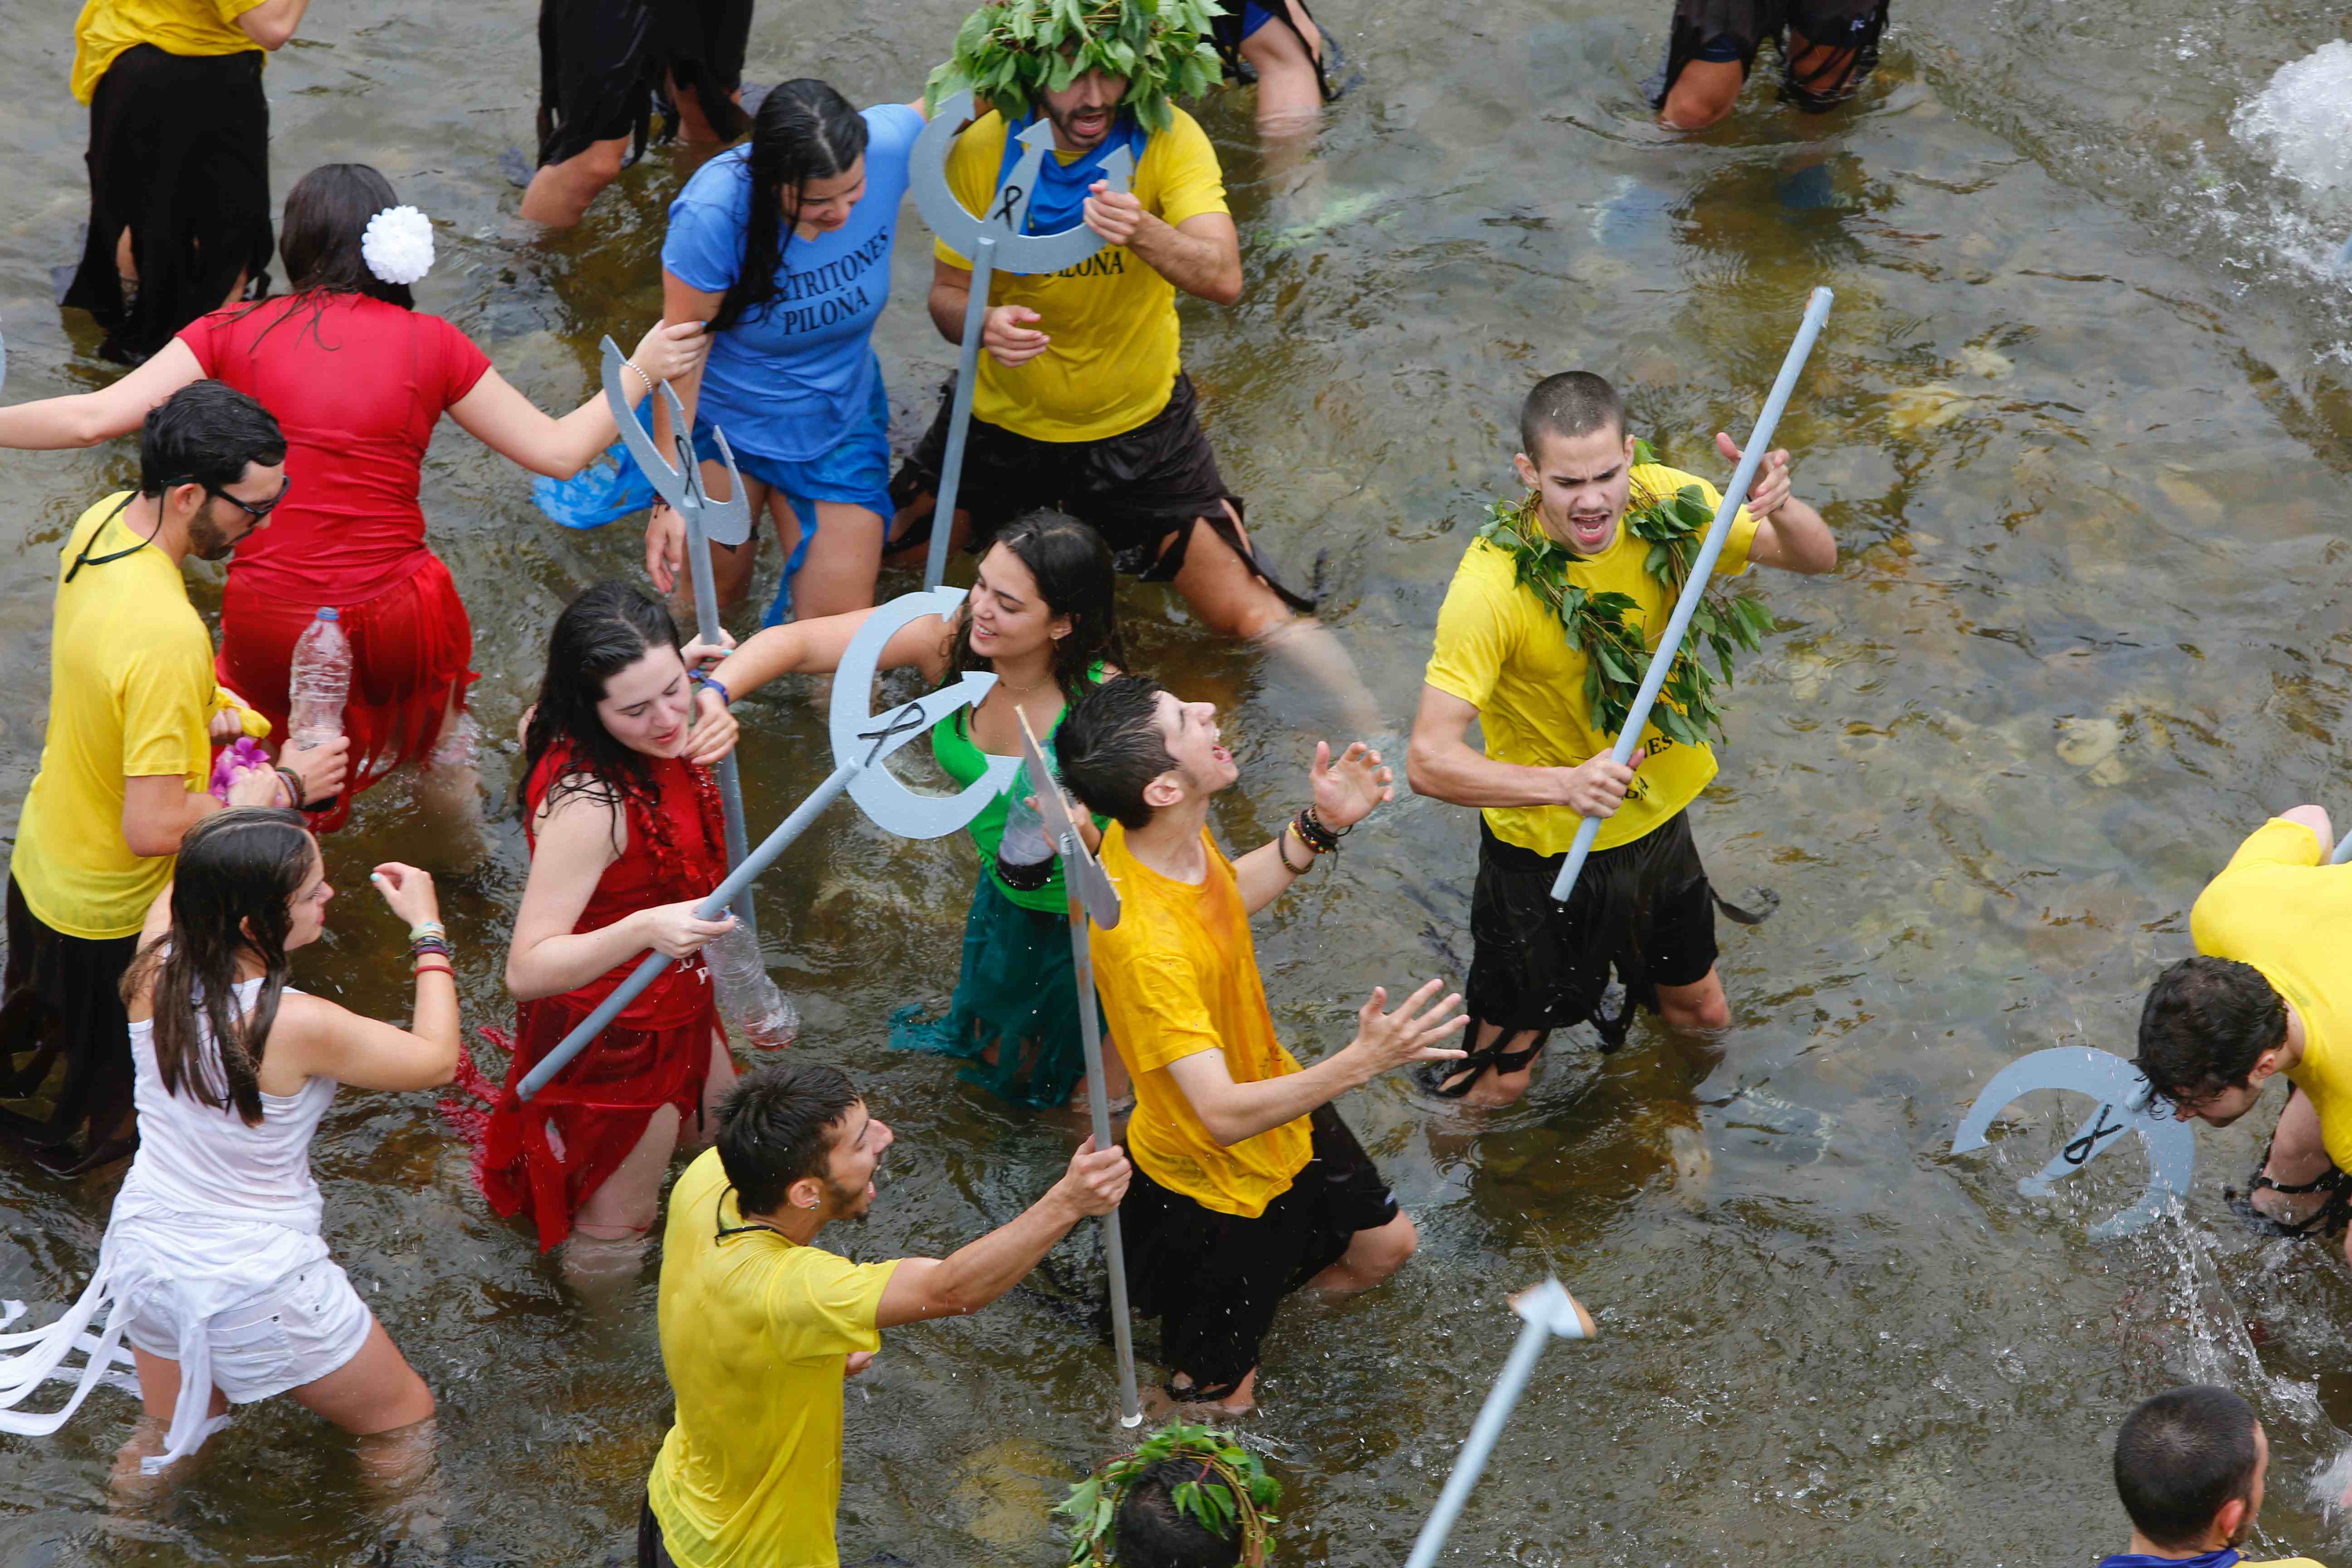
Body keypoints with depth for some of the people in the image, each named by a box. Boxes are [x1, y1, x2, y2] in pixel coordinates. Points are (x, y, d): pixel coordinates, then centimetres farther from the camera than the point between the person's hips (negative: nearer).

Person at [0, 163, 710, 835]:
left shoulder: (235, 334, -3)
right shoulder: (430, 344, -3)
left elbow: (93, 418, -8)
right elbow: (559, 450, 2)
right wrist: (640, 370, 15)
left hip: (268, 631, 1)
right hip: (396, 629, -1)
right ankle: (446, 755, 46)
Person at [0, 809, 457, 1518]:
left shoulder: (156, 963, -16)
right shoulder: (298, 1026, -32)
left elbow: (179, 893, 9)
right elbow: (437, 1060, -14)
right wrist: (428, 930, -6)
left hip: (146, 1257, 6)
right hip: (257, 1289, -6)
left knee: (167, 1439, 33)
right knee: (405, 1421, 20)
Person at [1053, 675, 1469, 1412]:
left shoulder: (1173, 831, -16)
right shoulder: (1145, 942, -43)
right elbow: (1224, 1116, -42)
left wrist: (1319, 828, -2)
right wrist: (1361, 1062, -51)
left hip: (1280, 1107, 8)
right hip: (1215, 1183, -8)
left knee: (1385, 1246, 27)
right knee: (1218, 1400, 10)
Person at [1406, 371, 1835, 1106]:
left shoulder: (1661, 503, -17)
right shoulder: (1493, 584, -32)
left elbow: (1817, 558, -10)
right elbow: (1429, 760, -34)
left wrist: (1779, 510, -34)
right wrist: (1564, 785, -50)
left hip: (1658, 819, 5)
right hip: (1546, 850, -5)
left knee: (1700, 1015, 26)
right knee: (1505, 1075, 7)